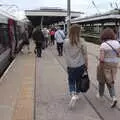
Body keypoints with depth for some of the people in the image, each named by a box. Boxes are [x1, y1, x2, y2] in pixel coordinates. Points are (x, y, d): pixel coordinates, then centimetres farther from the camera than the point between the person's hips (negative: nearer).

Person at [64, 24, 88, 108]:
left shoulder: (66, 42, -8)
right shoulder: (81, 41, -13)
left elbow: (65, 52, 5)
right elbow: (85, 54, -8)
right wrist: (86, 63, 5)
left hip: (70, 66, 0)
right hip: (80, 65, 0)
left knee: (71, 81, 12)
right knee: (79, 80, 19)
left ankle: (73, 95, -8)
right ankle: (77, 95, 33)